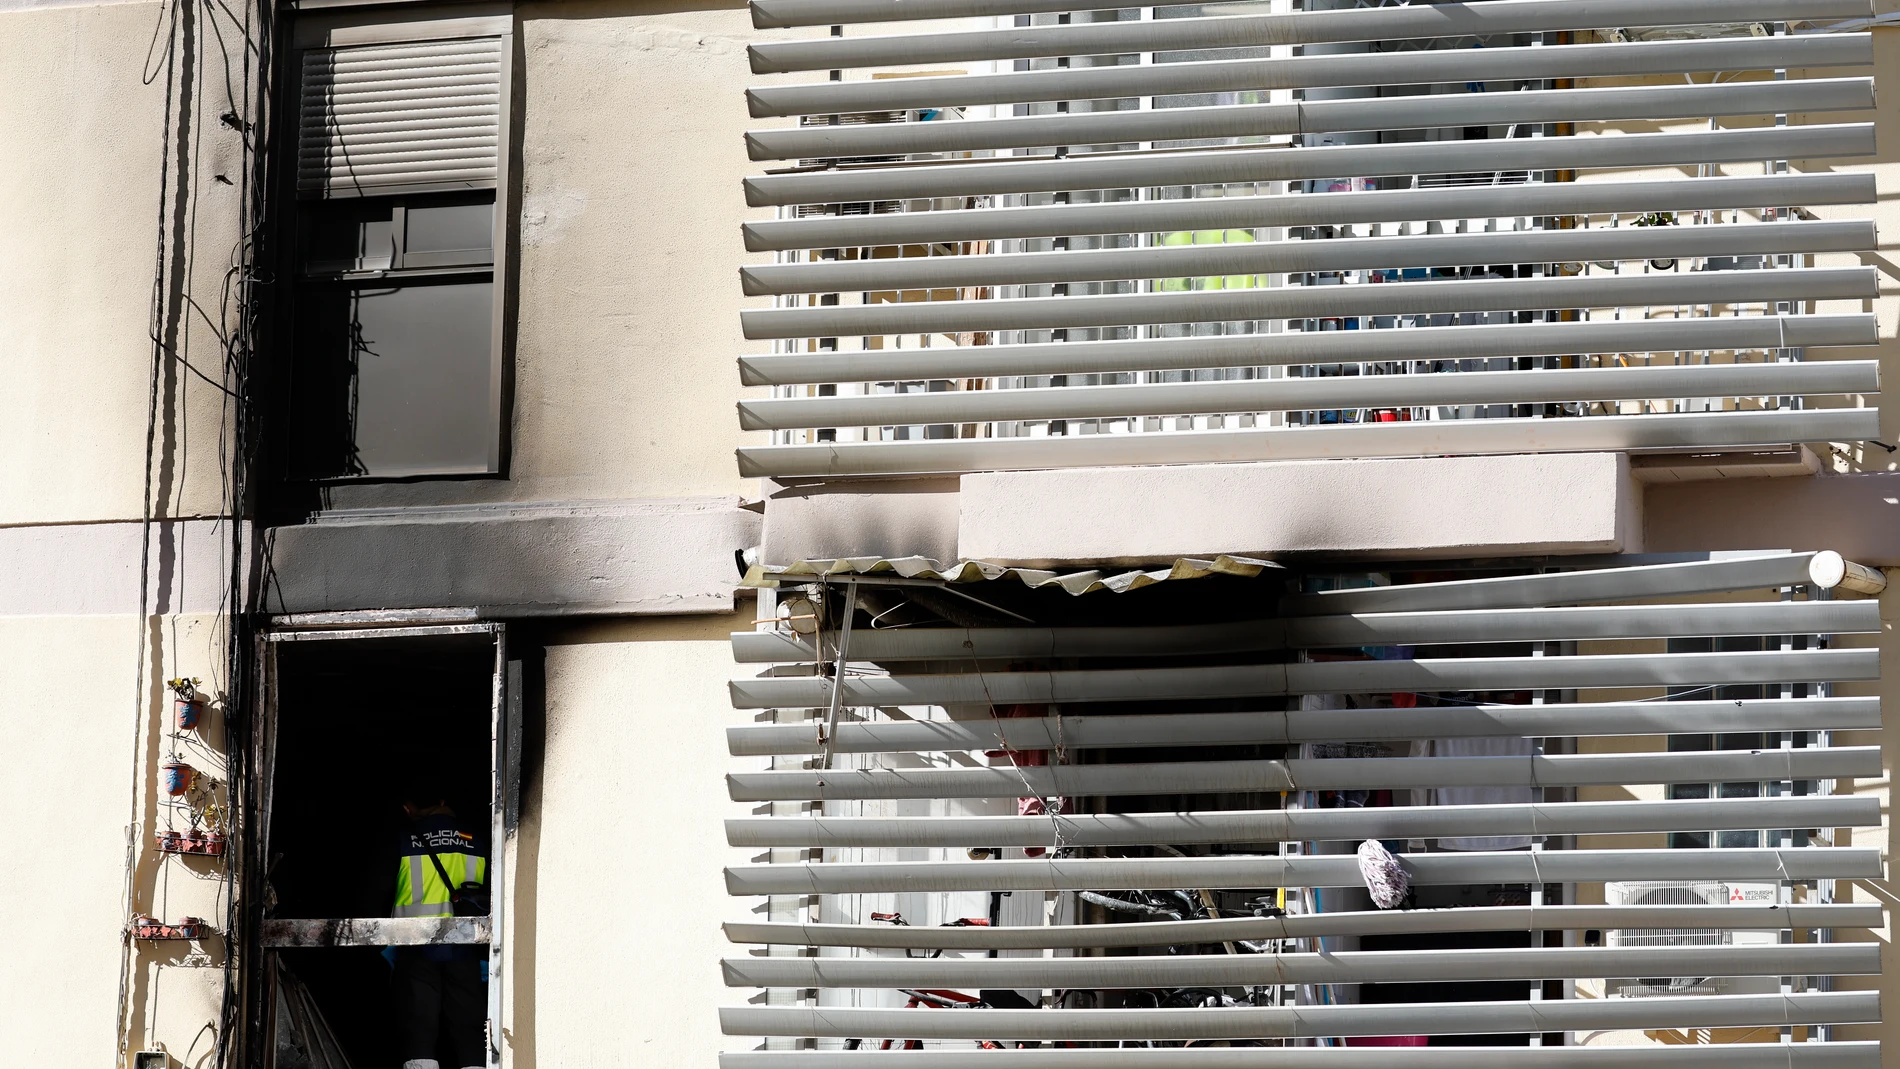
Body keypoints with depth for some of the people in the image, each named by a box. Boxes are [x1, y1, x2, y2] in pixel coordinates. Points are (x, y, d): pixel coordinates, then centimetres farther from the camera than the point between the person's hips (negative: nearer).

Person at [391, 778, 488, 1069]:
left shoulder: (403, 842, 2)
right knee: (469, 1032, 4)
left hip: (417, 949, -2)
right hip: (463, 952, 2)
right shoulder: (474, 841, 9)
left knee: (419, 1033, -3)